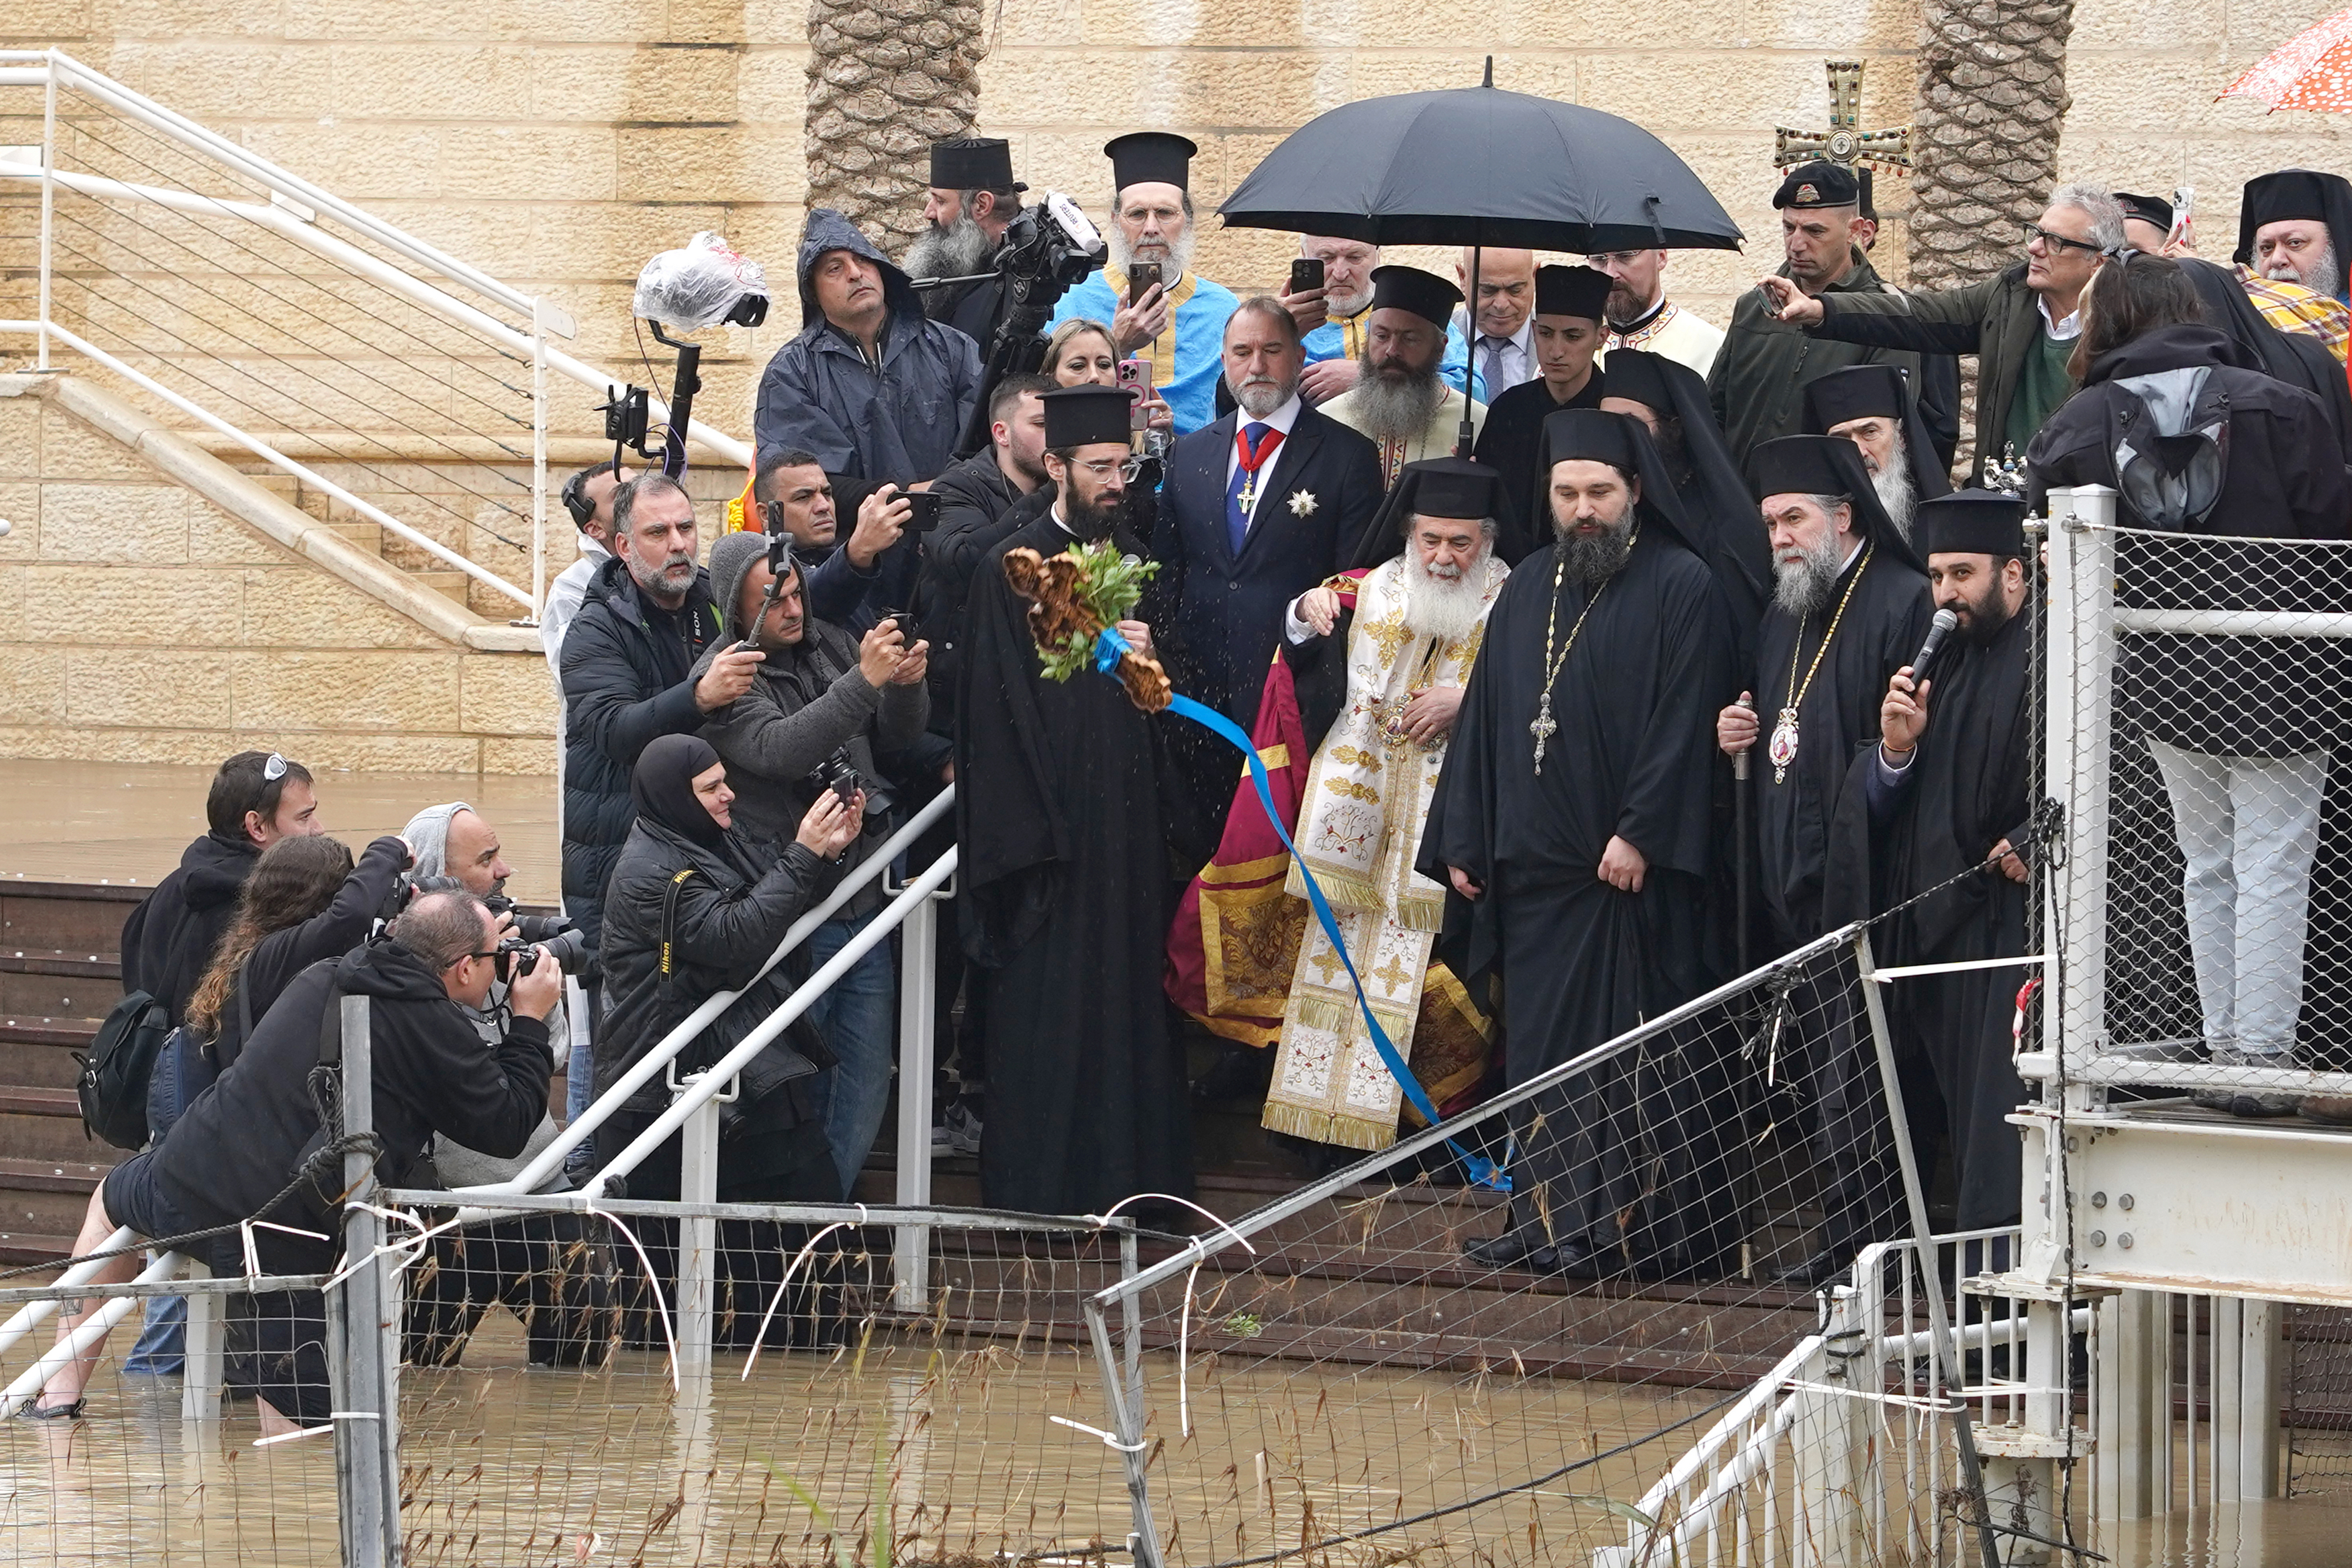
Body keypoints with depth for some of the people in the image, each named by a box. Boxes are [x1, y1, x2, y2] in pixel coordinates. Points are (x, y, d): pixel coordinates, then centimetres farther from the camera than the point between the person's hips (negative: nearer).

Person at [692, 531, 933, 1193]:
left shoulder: (831, 645, 8)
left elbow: (897, 745, 13)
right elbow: (778, 750, -27)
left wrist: (907, 687, -9)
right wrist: (864, 683, -35)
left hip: (861, 907, 6)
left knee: (865, 1085, 10)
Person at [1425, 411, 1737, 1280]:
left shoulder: (1681, 587, -4)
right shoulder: (1529, 588, 15)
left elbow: (1684, 721, -11)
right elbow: (1485, 719, 17)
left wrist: (1640, 832, -18)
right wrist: (1461, 842, 11)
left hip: (1631, 862, -6)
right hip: (1536, 865, 6)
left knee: (1631, 1056, -6)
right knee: (1538, 1043, 6)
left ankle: (1637, 1231, -5)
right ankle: (1546, 1219, 9)